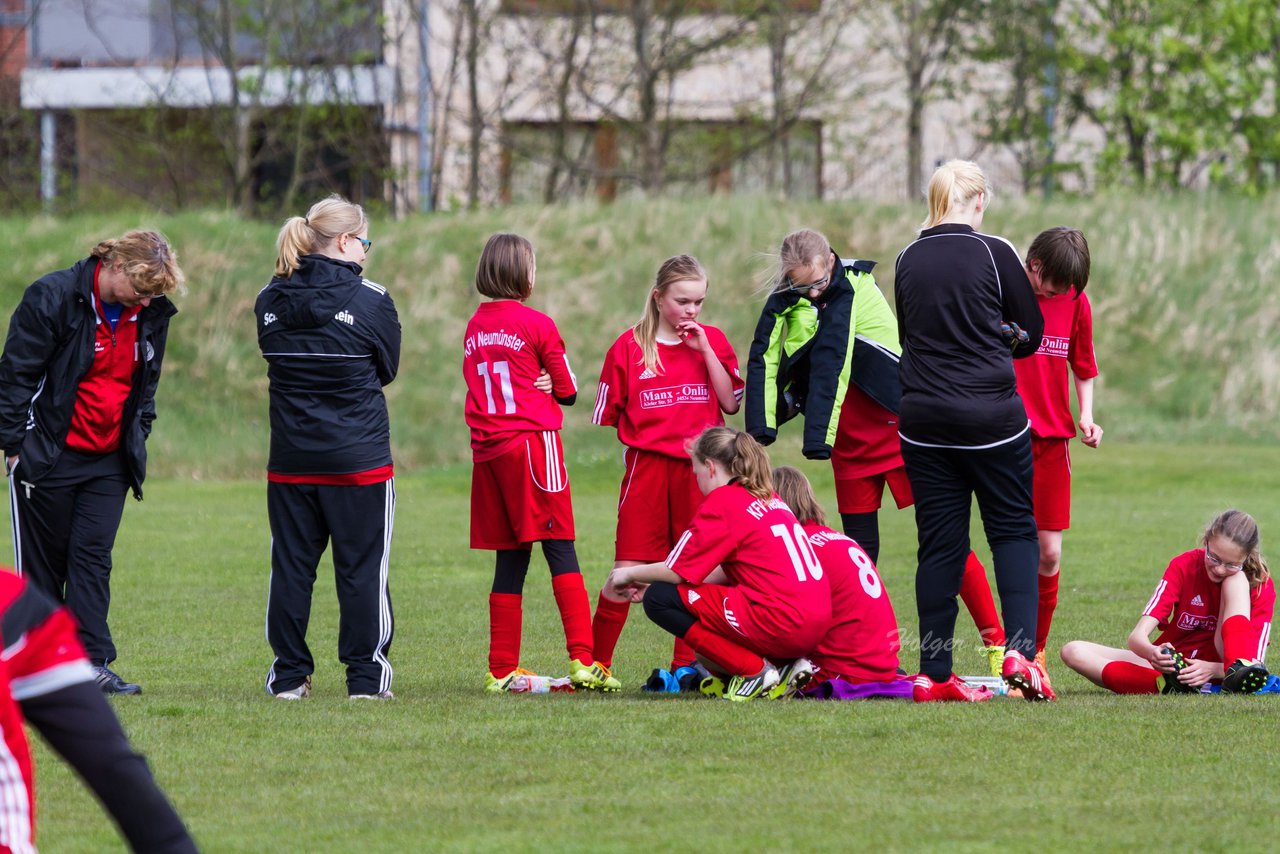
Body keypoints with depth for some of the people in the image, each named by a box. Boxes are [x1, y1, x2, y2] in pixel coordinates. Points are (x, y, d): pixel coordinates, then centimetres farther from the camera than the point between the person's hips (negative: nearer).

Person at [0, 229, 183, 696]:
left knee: (93, 558, -3)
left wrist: (138, 439, 11)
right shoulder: (52, 297, -14)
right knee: (42, 563, 3)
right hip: (48, 458, -4)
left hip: (108, 461, 4)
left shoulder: (151, 313, 3)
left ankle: (93, 663, -7)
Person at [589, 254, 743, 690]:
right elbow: (607, 417, 7)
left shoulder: (712, 341, 8)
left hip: (699, 469, 2)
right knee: (628, 569, -5)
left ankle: (685, 665, 9)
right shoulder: (629, 347, 3)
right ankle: (595, 663, 1)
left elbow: (731, 402, -2)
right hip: (646, 464, -2)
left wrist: (705, 350, -6)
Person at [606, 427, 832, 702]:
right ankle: (784, 666, 9)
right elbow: (725, 572, 23)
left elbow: (677, 571, -4)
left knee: (659, 599, -4)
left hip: (781, 624, -9)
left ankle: (754, 670, -5)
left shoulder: (722, 501, -6)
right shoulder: (769, 499, 20)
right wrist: (648, 582, 24)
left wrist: (629, 574, 15)